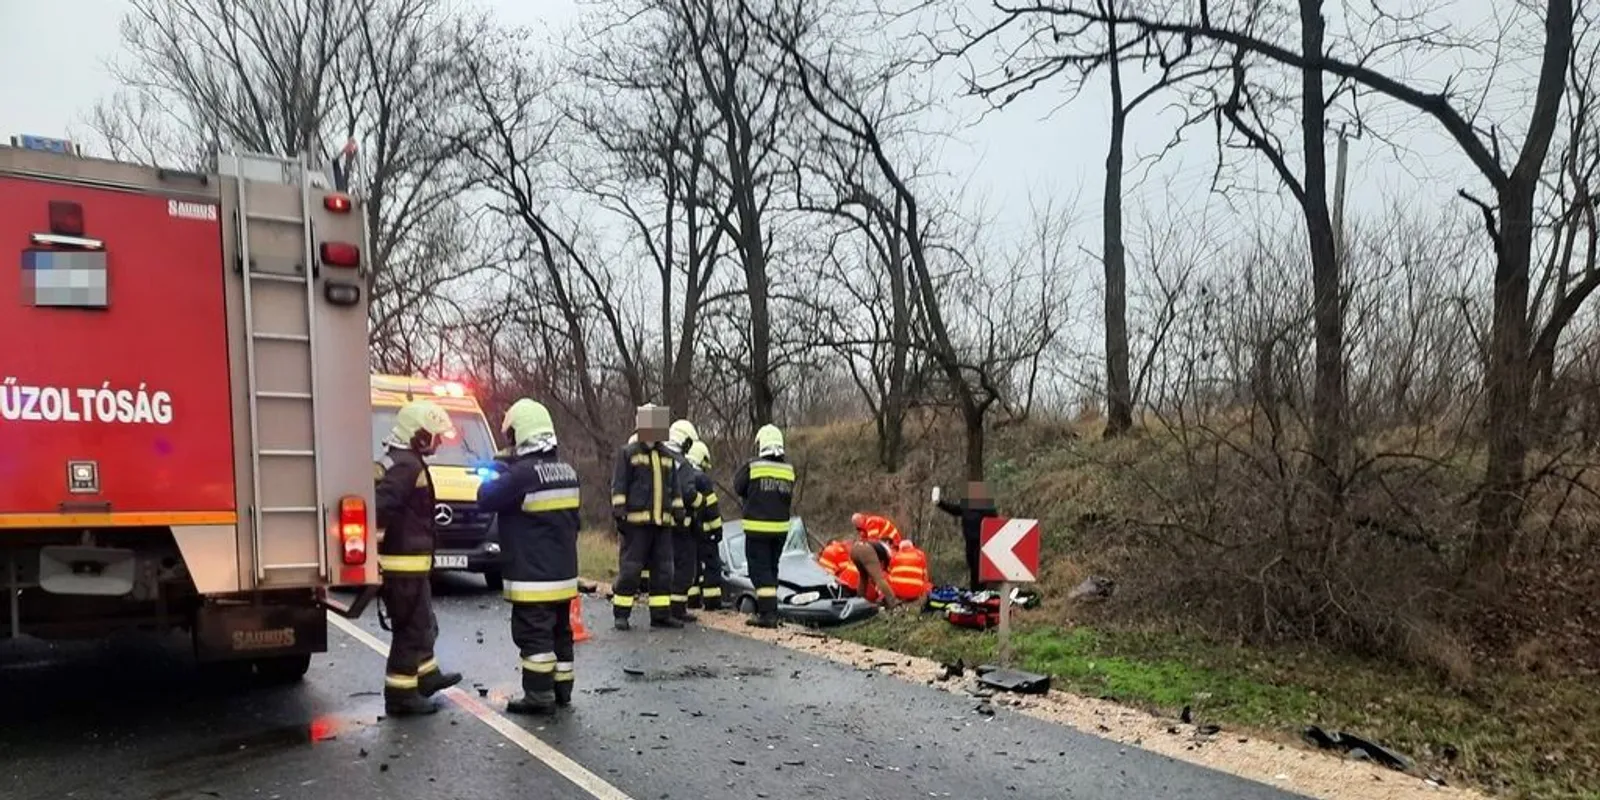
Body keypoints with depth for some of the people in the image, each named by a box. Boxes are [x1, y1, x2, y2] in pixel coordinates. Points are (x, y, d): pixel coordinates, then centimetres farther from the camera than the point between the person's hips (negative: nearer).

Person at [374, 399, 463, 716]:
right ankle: (400, 695, 5)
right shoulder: (407, 466, -19)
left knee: (421, 625, 23)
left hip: (405, 563, 10)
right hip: (406, 564, -10)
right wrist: (373, 550, -23)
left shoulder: (393, 461, 14)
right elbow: (379, 508, -28)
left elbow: (394, 508, 19)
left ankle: (426, 675, 37)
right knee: (411, 630, -2)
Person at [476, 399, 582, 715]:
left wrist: (495, 476, 8)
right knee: (560, 632, 15)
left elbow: (486, 500, -11)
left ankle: (539, 696, 2)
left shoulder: (522, 473, -18)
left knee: (533, 634, -1)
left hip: (532, 576, -8)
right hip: (563, 572, 8)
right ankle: (562, 690, 22)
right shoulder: (567, 471, 7)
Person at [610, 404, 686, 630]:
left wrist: (678, 512, 14)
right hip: (636, 521, -5)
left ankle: (661, 614, 17)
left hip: (663, 522, 6)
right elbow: (619, 485, -4)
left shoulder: (668, 457, 16)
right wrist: (619, 513, -10)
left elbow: (676, 488, 20)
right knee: (630, 568, -3)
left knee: (663, 569, 8)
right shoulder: (628, 453, 0)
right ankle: (621, 615, 6)